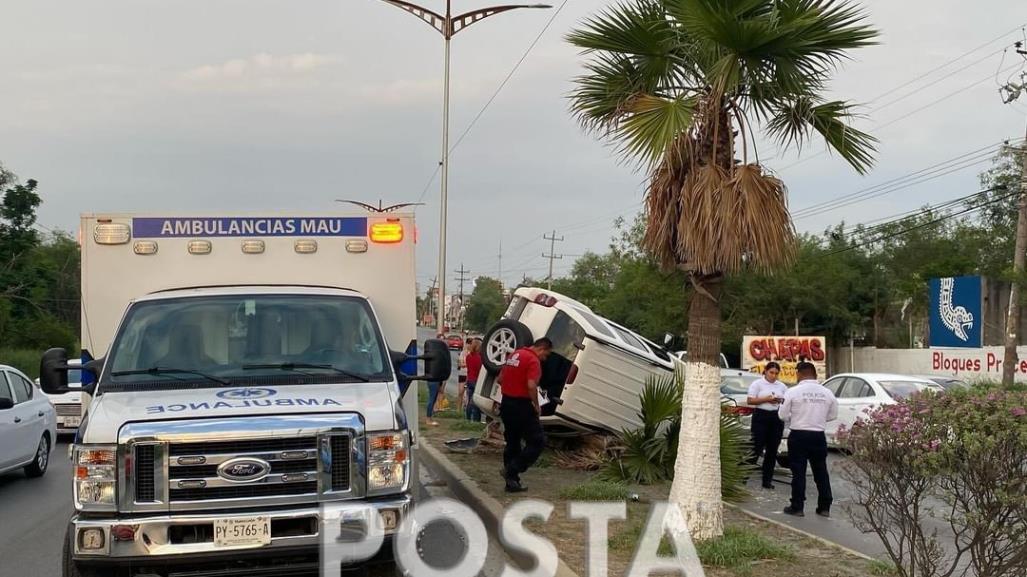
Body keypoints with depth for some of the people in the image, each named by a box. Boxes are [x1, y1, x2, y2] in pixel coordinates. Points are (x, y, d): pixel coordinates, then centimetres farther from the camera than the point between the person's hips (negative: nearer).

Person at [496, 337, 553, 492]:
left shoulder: (514, 355, 13)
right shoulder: (533, 360, -14)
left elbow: (499, 379, 19)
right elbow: (531, 386, -24)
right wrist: (537, 406, -11)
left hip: (506, 404, 9)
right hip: (521, 406, -9)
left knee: (512, 442, 16)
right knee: (537, 441, -2)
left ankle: (512, 482, 19)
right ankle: (512, 470, -9)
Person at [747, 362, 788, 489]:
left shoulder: (782, 386, 13)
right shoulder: (757, 384, 0)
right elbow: (750, 401, -6)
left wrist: (781, 400, -7)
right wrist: (766, 399, -16)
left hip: (777, 418, 5)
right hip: (761, 417, -5)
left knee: (772, 450, 6)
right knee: (756, 448, -8)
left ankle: (767, 480, 11)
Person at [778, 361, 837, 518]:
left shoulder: (793, 392, -10)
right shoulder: (827, 393, 2)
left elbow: (783, 415, -6)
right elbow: (833, 415, 9)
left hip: (798, 436, -3)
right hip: (818, 436, 3)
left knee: (798, 472, 3)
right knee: (821, 471, 12)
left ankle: (797, 507, 5)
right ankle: (825, 507, 16)